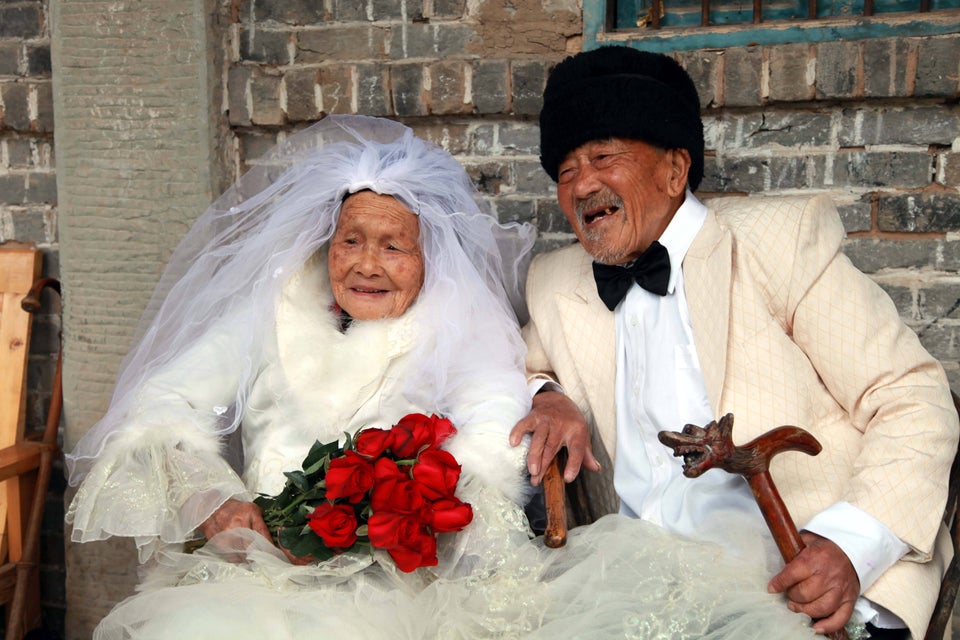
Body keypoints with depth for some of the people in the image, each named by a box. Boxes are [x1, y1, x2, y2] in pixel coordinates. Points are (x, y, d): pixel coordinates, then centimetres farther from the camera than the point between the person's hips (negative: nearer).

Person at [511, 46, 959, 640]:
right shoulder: (554, 284, 10)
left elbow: (912, 402, -4)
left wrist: (851, 544, -20)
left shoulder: (782, 238, -2)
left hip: (800, 590, -2)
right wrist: (545, 396, -1)